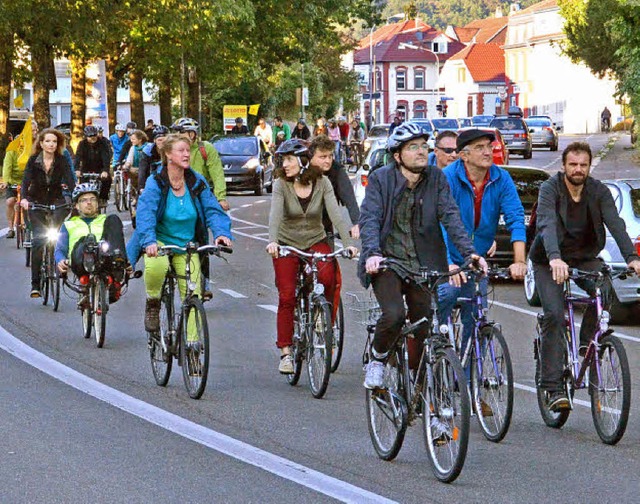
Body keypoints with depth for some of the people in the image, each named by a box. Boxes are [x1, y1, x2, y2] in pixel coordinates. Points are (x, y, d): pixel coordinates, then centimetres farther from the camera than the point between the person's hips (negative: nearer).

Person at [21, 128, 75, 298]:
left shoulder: (62, 160, -7)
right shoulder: (33, 160, -8)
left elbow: (69, 180, -17)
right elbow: (26, 180, -18)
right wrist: (24, 198, -37)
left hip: (56, 200, 1)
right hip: (36, 202, -1)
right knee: (38, 239, -10)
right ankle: (35, 284, -10)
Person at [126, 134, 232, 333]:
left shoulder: (197, 182, -3)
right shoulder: (156, 182, -14)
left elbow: (212, 210, -8)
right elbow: (145, 213, -26)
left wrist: (221, 233, -28)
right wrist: (149, 241, -43)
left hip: (187, 245, 3)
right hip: (159, 241, -3)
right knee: (156, 267, -35)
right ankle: (152, 304, -5)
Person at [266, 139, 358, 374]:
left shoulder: (322, 183, -9)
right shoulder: (281, 184, -10)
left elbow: (335, 213, -18)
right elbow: (275, 214, -25)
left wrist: (348, 243, -30)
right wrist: (272, 241, -42)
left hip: (315, 241, 0)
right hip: (287, 243, 0)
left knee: (327, 276, -29)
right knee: (286, 297, -10)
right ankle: (285, 352, -3)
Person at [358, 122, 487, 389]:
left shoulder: (436, 178, 2)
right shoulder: (381, 178, -4)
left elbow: (450, 216, -5)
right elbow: (369, 218, -12)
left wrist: (468, 251, -18)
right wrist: (372, 253, -29)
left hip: (423, 265, 3)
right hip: (388, 262, -2)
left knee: (422, 329, 1)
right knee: (394, 315, -23)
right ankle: (377, 360, 5)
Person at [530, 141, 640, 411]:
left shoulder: (599, 191, -6)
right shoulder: (550, 189, -16)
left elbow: (615, 224, -19)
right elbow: (547, 225, -33)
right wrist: (555, 259, -51)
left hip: (585, 258, 3)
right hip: (549, 262, -3)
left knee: (604, 291, -27)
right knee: (554, 315, -18)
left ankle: (586, 343, -5)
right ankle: (552, 387, -16)